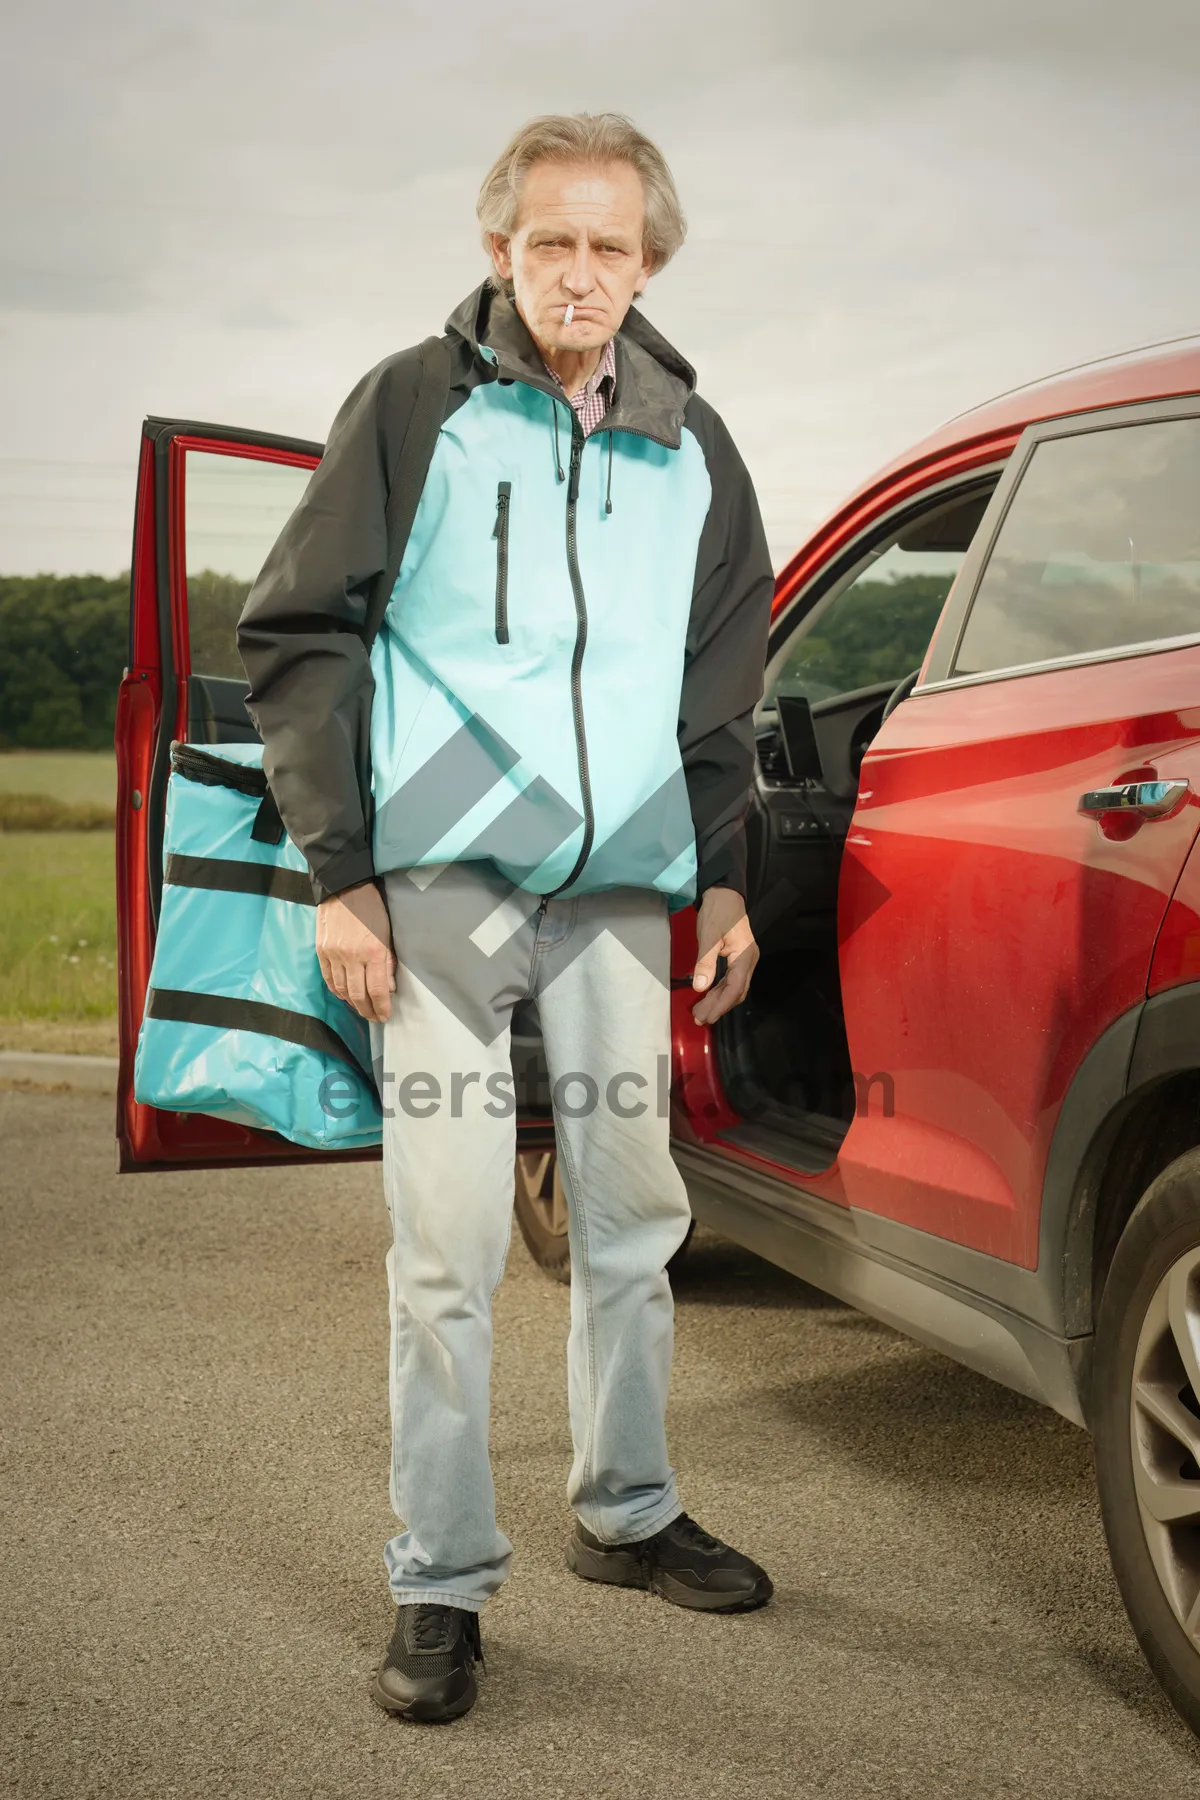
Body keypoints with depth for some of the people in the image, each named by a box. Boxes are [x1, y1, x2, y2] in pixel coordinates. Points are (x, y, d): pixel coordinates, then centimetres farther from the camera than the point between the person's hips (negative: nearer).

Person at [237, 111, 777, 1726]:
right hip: (445, 882, -4)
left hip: (621, 888, 5)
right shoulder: (416, 406, -1)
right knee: (449, 1249, -4)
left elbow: (722, 683, 20)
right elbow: (295, 638, -2)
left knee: (633, 1217, 13)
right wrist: (338, 876, -8)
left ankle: (625, 1512, 31)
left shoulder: (690, 447, 11)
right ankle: (442, 1586, 8)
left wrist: (722, 880, 14)